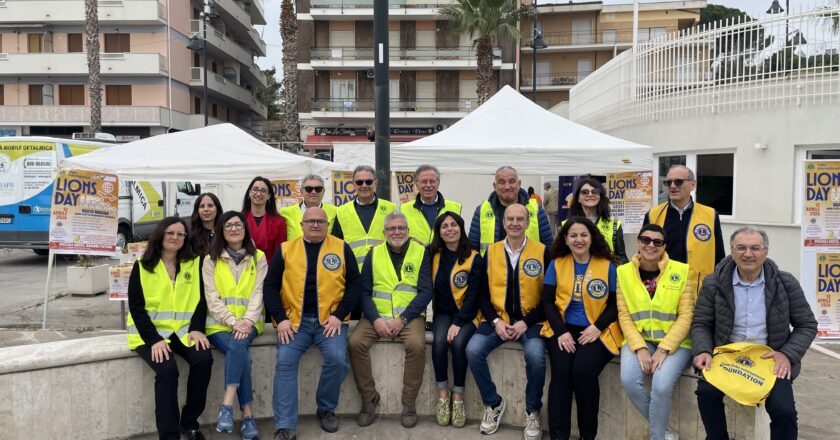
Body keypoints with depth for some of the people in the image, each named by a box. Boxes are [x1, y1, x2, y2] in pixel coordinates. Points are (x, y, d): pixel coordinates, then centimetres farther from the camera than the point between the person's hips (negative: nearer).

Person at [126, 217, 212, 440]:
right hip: (150, 331, -2)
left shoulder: (194, 263, 7)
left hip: (182, 330, 3)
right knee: (167, 369, -28)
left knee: (203, 359, -24)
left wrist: (196, 328, -11)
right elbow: (136, 307, -6)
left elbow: (201, 300, 6)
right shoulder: (142, 266, -1)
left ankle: (189, 422, -5)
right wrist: (154, 340, -18)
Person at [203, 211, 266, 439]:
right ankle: (247, 414, -25)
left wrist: (247, 321, -18)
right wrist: (232, 321, -17)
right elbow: (212, 298, -2)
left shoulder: (258, 257, 9)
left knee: (237, 348, -32)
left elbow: (258, 293, -1)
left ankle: (227, 405, -31)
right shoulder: (210, 260, 8)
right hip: (219, 322, 0)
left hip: (248, 322, 0)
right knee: (240, 352, -28)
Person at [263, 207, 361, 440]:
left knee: (337, 358, -24)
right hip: (294, 320, 1)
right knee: (285, 361, -21)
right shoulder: (286, 249, 7)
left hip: (329, 319, -1)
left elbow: (354, 284, 4)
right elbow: (271, 285, 7)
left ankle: (326, 409, 2)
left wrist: (339, 315, -8)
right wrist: (281, 318, -6)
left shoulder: (341, 248, 6)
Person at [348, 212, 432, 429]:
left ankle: (409, 403, -11)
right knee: (355, 343, -24)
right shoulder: (374, 253, 10)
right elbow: (364, 291, 4)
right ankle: (369, 397, -4)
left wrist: (403, 319, -15)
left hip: (409, 316, -2)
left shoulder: (421, 253, 4)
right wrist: (375, 319, -13)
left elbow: (426, 292, -4)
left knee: (416, 344, -31)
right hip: (377, 315, 2)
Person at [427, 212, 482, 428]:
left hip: (467, 315, -2)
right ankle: (443, 394, -13)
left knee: (458, 343, -30)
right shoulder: (433, 255, 3)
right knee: (439, 341, -28)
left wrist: (458, 323, -20)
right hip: (443, 313, 2)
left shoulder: (474, 258, -6)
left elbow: (473, 295, -11)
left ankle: (458, 397, -14)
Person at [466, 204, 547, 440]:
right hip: (497, 319, 3)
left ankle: (533, 411, -3)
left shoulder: (542, 251, -2)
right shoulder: (491, 252, 6)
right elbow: (483, 293, 7)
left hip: (530, 320, -2)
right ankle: (493, 403, 3)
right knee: (473, 350, -21)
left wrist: (526, 322, -12)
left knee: (535, 355, -30)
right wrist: (496, 321, -8)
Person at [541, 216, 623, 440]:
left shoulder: (607, 265, 4)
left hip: (595, 332, -1)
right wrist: (561, 331, -10)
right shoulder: (556, 264, 8)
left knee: (583, 370, -27)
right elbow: (547, 301, 4)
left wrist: (597, 327, -13)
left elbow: (615, 304, 3)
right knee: (561, 371, -26)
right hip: (564, 329, 2)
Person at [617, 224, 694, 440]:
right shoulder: (623, 272, 1)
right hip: (638, 340, 2)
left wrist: (663, 349, -16)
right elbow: (624, 316, -1)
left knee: (661, 386, -27)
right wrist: (640, 348, -15)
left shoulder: (681, 271, -4)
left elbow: (685, 317, -6)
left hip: (674, 342, -2)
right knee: (629, 381, -25)